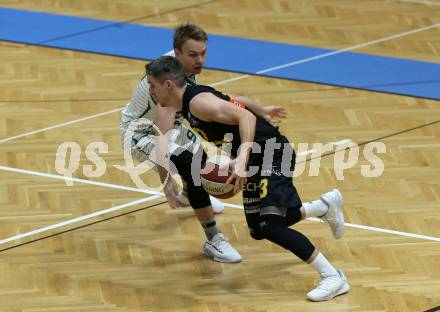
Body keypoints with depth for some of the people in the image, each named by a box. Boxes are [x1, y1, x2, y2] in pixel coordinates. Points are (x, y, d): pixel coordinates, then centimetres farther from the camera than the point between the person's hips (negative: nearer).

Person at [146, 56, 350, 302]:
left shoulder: (199, 101, -20)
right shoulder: (187, 105, 10)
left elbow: (246, 117, -30)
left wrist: (242, 160, -40)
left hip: (272, 153, -10)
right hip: (255, 160, 10)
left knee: (269, 225, -22)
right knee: (260, 230, 18)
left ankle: (333, 277, -13)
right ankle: (326, 205, 38)